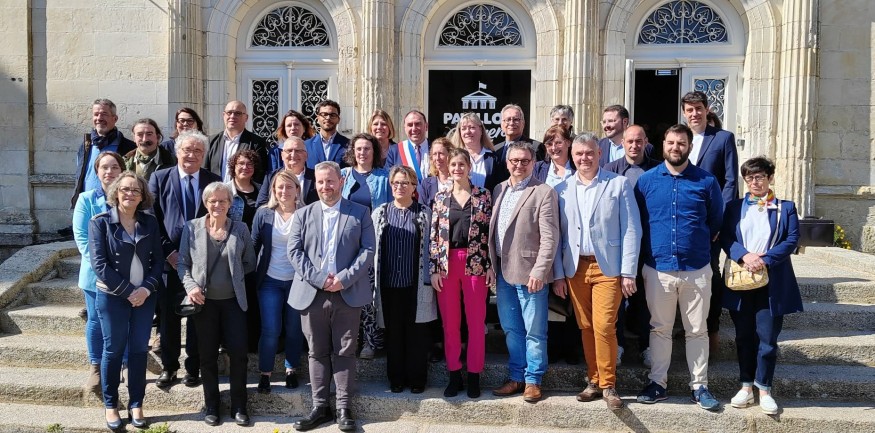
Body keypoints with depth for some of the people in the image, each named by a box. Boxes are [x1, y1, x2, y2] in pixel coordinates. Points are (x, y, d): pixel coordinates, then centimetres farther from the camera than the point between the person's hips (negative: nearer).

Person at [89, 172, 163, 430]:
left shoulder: (150, 222, 3)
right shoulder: (100, 223, -6)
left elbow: (158, 259, 2)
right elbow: (100, 265, -12)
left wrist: (146, 288, -13)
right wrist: (128, 291, -15)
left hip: (145, 295, 3)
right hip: (112, 297, -2)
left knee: (139, 349, 8)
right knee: (113, 350, 8)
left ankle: (136, 405, 20)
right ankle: (110, 405, 23)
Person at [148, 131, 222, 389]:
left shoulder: (215, 182, 4)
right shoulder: (159, 178, 4)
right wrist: (168, 252, -8)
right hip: (169, 260, 0)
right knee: (169, 317, 8)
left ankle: (194, 367, 21)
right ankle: (169, 367, 23)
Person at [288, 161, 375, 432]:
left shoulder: (360, 213, 5)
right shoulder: (303, 214, 9)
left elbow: (367, 251, -2)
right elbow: (294, 251, 0)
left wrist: (343, 279, -14)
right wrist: (319, 279, -12)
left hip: (348, 294, -2)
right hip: (311, 294, 2)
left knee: (345, 352, 4)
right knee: (317, 352, 9)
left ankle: (344, 408, 12)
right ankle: (320, 407, 18)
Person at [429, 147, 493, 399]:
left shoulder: (483, 196, 2)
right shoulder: (441, 198, 8)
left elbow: (490, 232, 1)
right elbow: (434, 236, 6)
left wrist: (491, 266, -5)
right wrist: (434, 269, -1)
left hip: (475, 263, -2)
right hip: (446, 264, 2)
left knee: (476, 321, 3)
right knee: (449, 322, 7)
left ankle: (474, 375, 15)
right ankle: (454, 374, 18)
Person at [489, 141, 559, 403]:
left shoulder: (543, 193, -7)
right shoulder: (499, 190, 12)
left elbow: (549, 237, -13)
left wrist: (539, 271, -18)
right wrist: (492, 266, 8)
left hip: (528, 272, -6)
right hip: (503, 271, 6)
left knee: (534, 331, 4)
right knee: (511, 329, 15)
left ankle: (533, 380, 17)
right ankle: (516, 376, 27)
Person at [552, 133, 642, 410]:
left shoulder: (619, 184, 0)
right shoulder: (562, 189, 7)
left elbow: (631, 230, -2)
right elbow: (557, 234, 7)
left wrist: (628, 272, -8)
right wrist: (558, 274, 4)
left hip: (608, 267, -3)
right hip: (575, 268, 3)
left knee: (604, 326, -8)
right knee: (586, 327, 8)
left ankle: (608, 384, 7)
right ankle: (594, 381, 21)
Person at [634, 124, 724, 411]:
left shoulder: (706, 181, 0)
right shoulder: (646, 181, 1)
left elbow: (716, 222, 10)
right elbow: (636, 222, 8)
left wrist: (701, 246, 11)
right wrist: (648, 250, 9)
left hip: (696, 270, 0)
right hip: (657, 268, 0)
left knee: (697, 330, 8)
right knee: (660, 329, 11)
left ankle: (699, 386, 20)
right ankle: (658, 383, 21)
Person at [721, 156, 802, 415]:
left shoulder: (786, 207, 7)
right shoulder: (734, 207, 10)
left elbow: (792, 239, -3)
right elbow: (725, 238, 0)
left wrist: (765, 259, -16)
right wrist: (744, 256, -18)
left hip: (772, 284, -1)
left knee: (767, 339, 0)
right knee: (744, 336, 8)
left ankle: (764, 389, 12)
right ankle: (746, 386, 19)